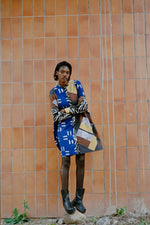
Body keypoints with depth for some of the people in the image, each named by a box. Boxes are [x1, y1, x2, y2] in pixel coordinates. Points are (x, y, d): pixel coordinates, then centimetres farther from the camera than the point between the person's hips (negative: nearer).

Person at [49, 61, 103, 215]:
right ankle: (65, 198, 5)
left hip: (80, 126, 2)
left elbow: (84, 105, -4)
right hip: (65, 128, -2)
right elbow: (56, 116, -4)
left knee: (81, 160, 1)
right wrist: (75, 109, -9)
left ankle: (79, 198, 10)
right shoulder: (54, 92, 3)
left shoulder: (76, 85, 6)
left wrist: (66, 110, -10)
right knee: (66, 161, -6)